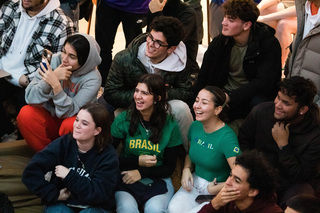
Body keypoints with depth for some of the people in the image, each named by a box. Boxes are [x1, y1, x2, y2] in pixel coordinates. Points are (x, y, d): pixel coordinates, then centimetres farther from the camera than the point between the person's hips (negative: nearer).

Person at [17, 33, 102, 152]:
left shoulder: (92, 79, -19)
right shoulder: (55, 61, -13)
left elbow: (68, 112, -26)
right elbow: (30, 98, -19)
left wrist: (56, 85, -40)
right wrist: (53, 78, -33)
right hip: (49, 118, 3)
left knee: (71, 125, -36)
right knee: (26, 114, -25)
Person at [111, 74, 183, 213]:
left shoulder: (170, 126, 0)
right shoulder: (123, 119, 0)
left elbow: (169, 167, 3)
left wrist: (141, 173, -11)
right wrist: (137, 161, -9)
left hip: (158, 180, 1)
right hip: (126, 180, 0)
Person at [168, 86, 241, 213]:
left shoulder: (227, 137, -21)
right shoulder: (195, 126, 2)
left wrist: (214, 189, -17)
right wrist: (186, 169, 1)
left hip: (218, 192, -5)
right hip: (195, 182, 5)